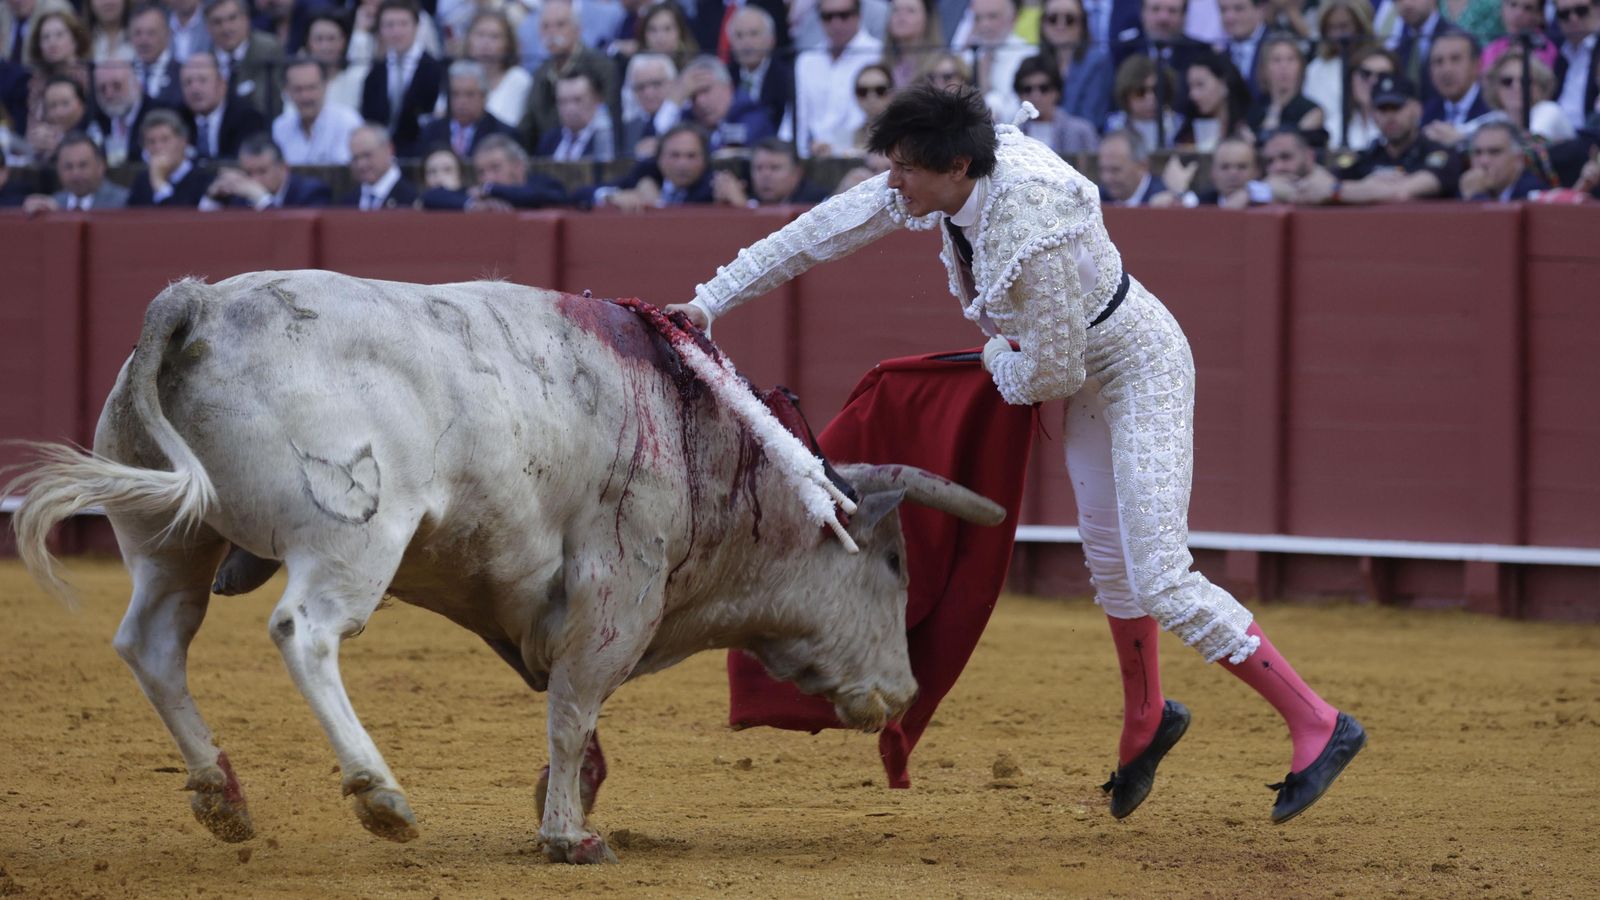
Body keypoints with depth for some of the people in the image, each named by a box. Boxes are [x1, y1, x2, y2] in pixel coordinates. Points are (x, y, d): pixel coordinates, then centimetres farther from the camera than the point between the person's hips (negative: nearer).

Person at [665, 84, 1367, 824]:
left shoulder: (1033, 233, -37)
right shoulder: (943, 186, -14)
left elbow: (1049, 374, -26)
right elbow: (825, 230, -3)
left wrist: (998, 360, -3)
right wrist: (712, 300, 1)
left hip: (1142, 369, -9)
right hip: (1091, 378, 9)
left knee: (1161, 581, -13)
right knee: (1110, 562, 22)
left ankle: (1317, 726, -7)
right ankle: (1146, 722, 45)